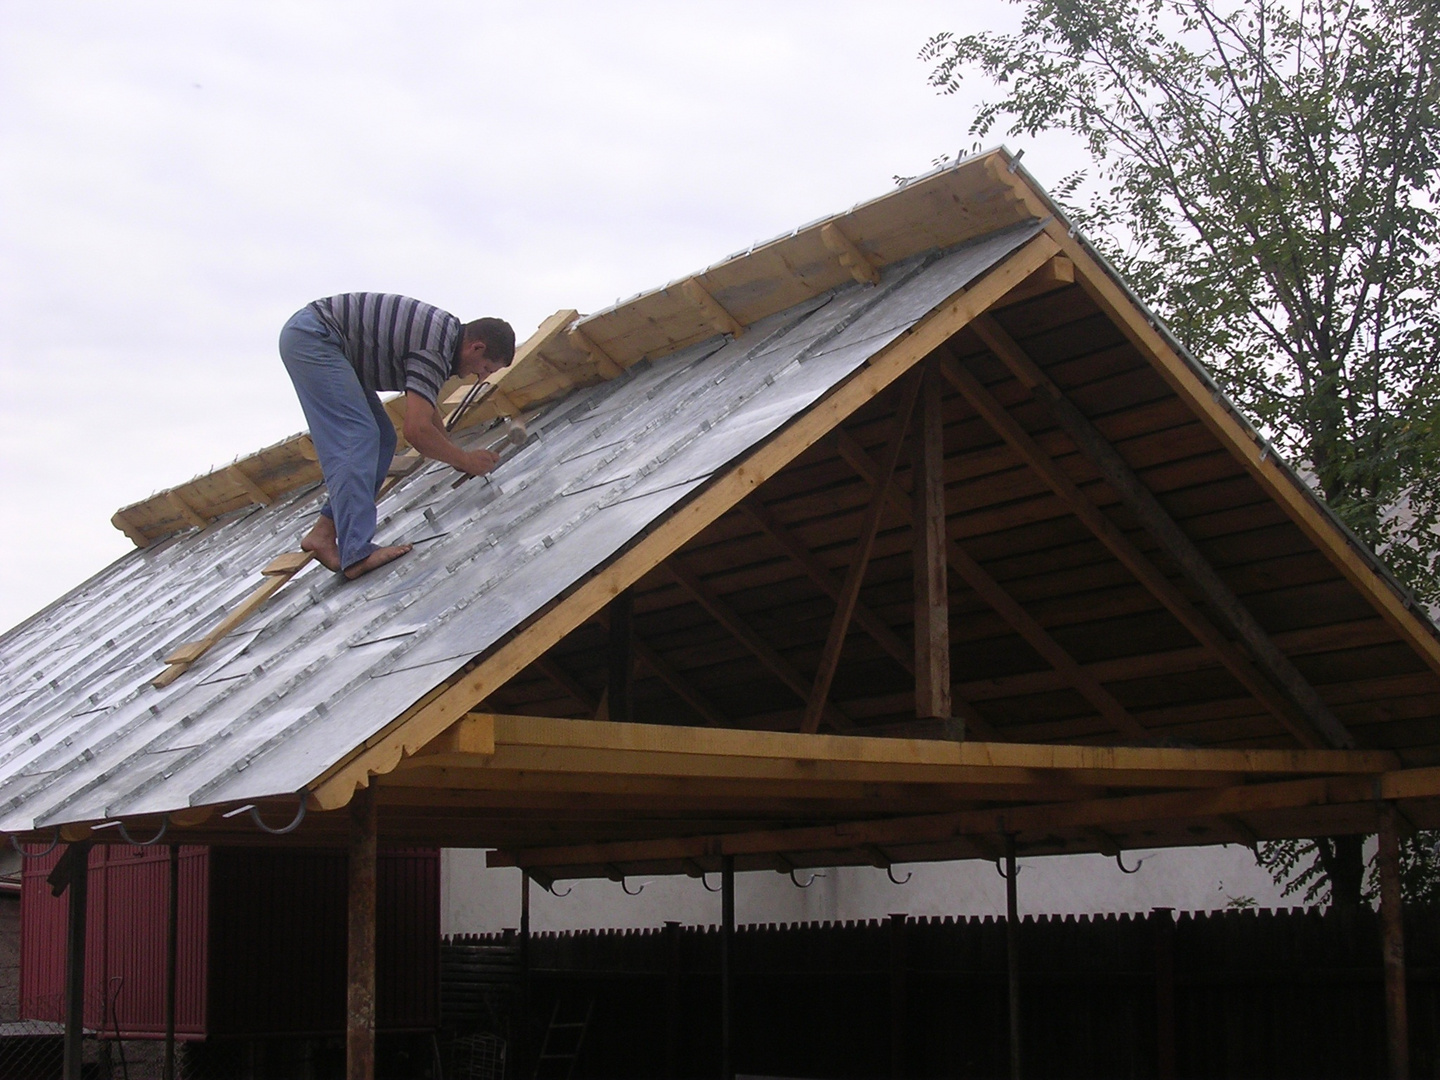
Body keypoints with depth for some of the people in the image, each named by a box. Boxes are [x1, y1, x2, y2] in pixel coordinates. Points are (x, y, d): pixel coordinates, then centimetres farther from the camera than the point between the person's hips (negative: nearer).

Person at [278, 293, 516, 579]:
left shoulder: (447, 330, 9)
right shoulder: (434, 349, -22)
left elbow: (427, 412, 23)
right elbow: (417, 430, -26)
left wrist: (456, 456, 22)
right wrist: (465, 461, -12)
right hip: (312, 337, -11)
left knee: (382, 440, 7)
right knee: (358, 439, -19)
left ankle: (324, 533, 6)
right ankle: (357, 554, -27)